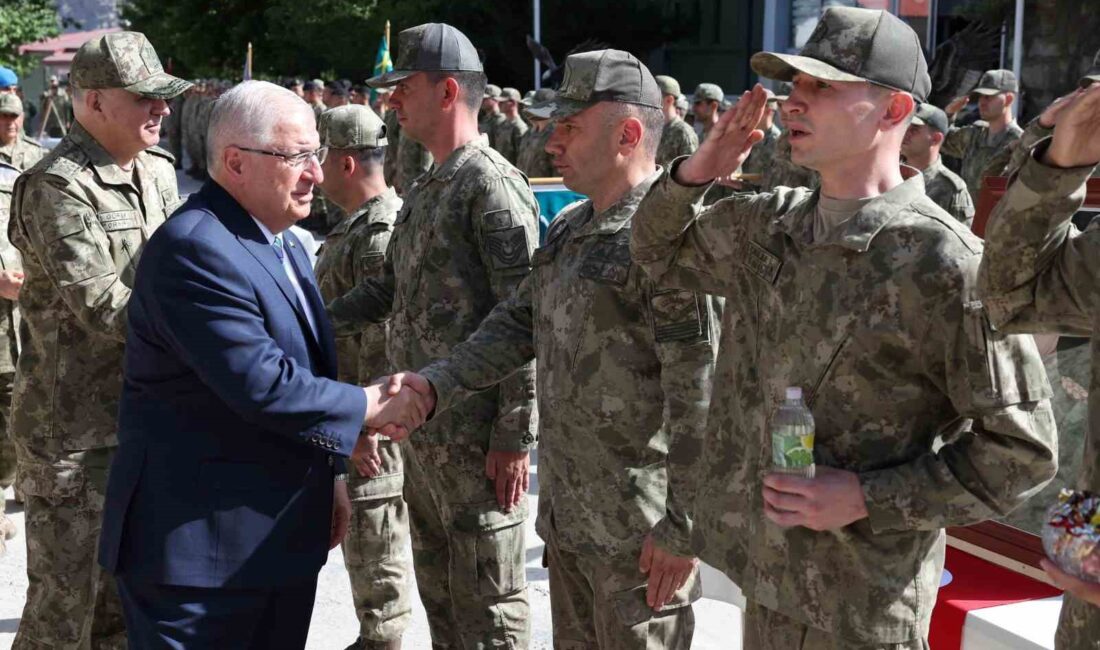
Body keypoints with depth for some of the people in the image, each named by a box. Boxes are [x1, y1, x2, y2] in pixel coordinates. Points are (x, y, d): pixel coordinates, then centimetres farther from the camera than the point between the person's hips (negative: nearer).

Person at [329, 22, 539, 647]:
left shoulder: (493, 184, -14)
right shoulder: (426, 190, 14)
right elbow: (392, 287, 22)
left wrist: (516, 435, -20)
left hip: (478, 437, -9)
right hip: (423, 431, 9)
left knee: (487, 600, 1)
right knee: (438, 587, 19)